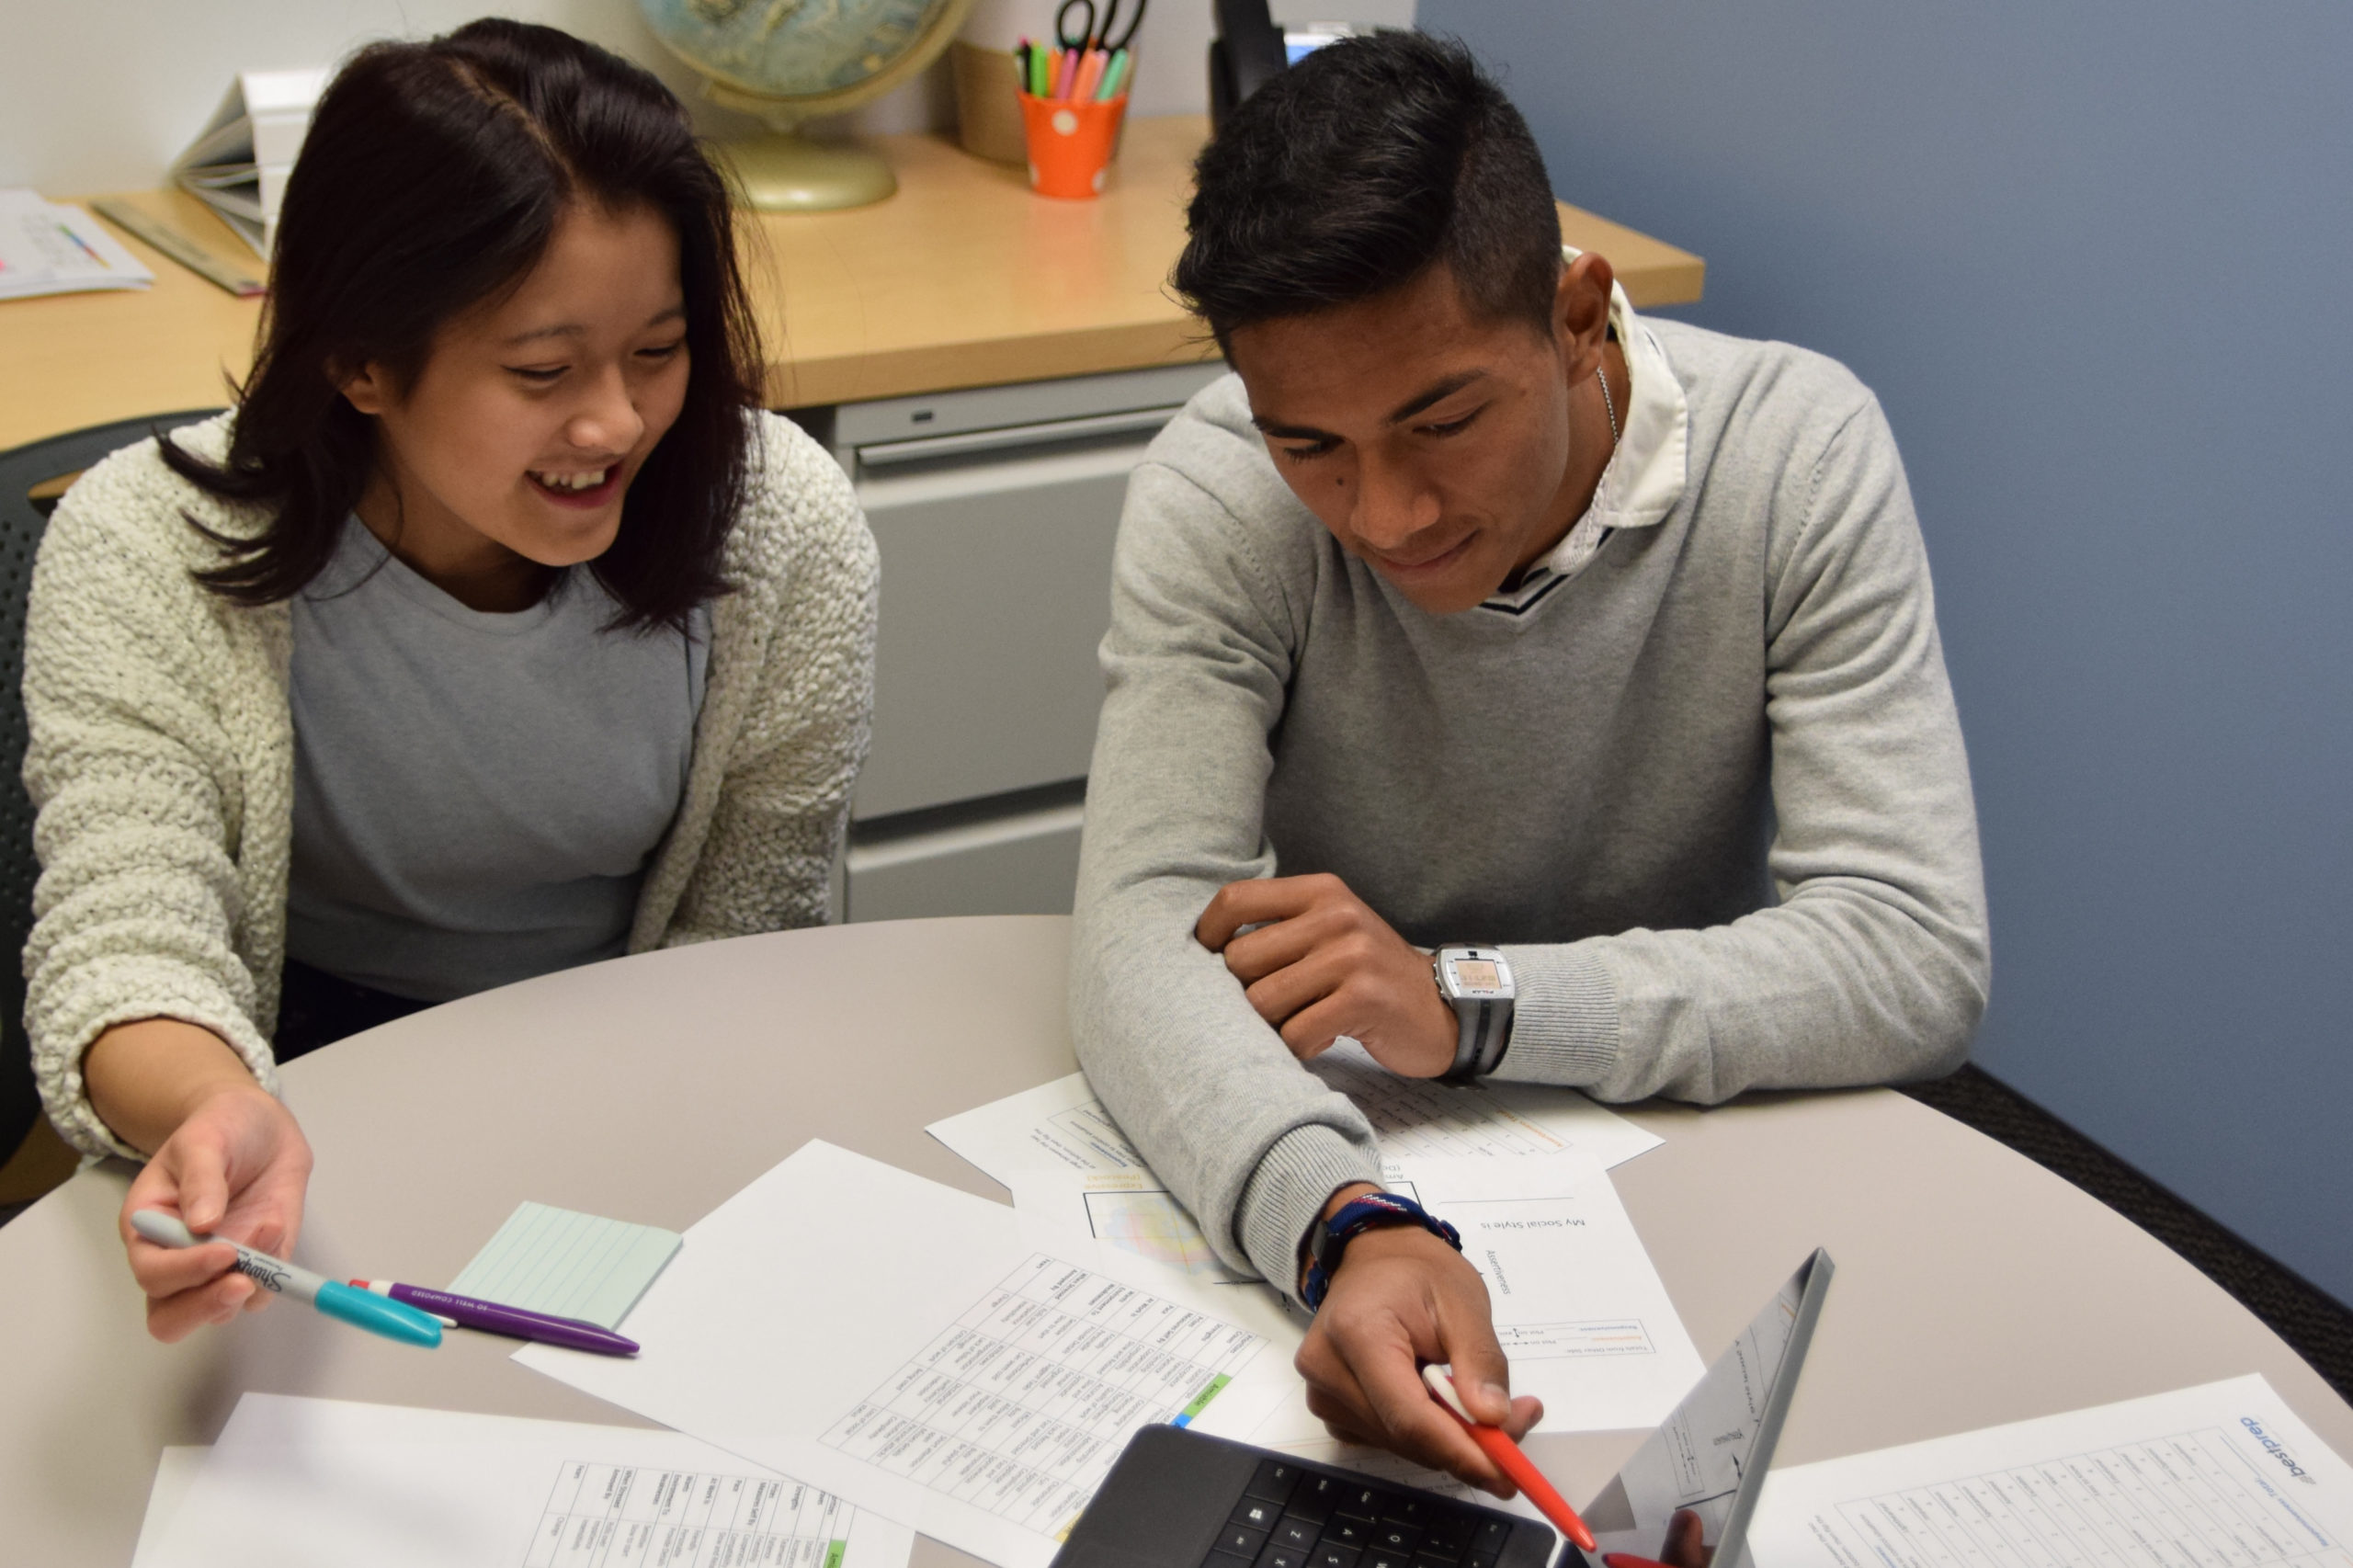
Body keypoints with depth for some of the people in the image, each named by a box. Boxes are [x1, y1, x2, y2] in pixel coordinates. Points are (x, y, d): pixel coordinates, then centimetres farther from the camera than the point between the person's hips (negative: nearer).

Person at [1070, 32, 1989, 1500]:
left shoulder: (1797, 452, -16)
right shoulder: (1216, 495, -16)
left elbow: (1918, 955, -19)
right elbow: (1143, 929, -25)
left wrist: (1470, 1002, -28)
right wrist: (1352, 1229, -43)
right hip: (1349, 1145, 0)